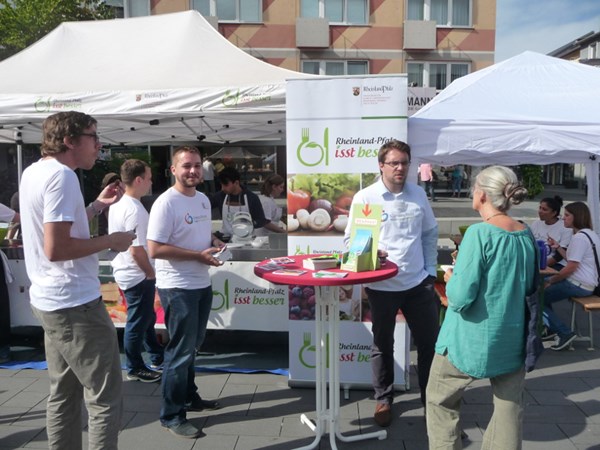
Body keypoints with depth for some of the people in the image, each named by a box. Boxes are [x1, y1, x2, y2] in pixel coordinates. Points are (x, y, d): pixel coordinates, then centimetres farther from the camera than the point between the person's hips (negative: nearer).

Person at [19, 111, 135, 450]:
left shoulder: (34, 172, 12)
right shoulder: (62, 175, -19)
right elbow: (56, 248, -26)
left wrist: (98, 205, 14)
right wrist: (110, 241, -16)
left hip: (51, 300, 10)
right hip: (75, 303, -10)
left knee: (64, 393, 18)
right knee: (105, 398, -1)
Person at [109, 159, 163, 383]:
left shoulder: (118, 205, 6)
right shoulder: (135, 210, -24)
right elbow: (137, 250, -26)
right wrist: (151, 273, -12)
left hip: (124, 270, 10)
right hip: (137, 275, -10)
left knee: (146, 318, 21)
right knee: (138, 323, 5)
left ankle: (157, 357, 36)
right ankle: (135, 368, 20)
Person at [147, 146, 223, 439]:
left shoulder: (203, 200, 8)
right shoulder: (166, 203, -18)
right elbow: (155, 249, -23)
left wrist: (216, 243, 0)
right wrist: (198, 255, -23)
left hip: (202, 284, 8)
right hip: (178, 288, -8)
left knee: (192, 346, 21)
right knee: (181, 351, 1)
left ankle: (189, 396, 39)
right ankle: (171, 415, 16)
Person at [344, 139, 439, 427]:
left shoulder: (418, 194, 5)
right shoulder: (365, 197, -7)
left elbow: (430, 234, 13)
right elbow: (350, 239, -4)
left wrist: (430, 270, 8)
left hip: (418, 282, 3)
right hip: (381, 285, -3)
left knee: (430, 342, 12)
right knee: (382, 346, 13)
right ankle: (383, 399, 32)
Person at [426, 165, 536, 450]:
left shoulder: (480, 233, -20)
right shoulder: (526, 235, 0)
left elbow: (460, 297, -23)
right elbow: (529, 287, 13)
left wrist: (450, 278, -3)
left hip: (472, 340, -6)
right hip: (512, 341, 6)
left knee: (441, 400, 15)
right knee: (509, 405, 17)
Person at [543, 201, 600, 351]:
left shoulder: (579, 237, -20)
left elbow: (571, 268, -22)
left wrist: (551, 280, -10)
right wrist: (558, 247, 11)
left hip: (578, 285, -11)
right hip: (587, 283, 11)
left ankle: (565, 333, -7)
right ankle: (551, 328, 27)